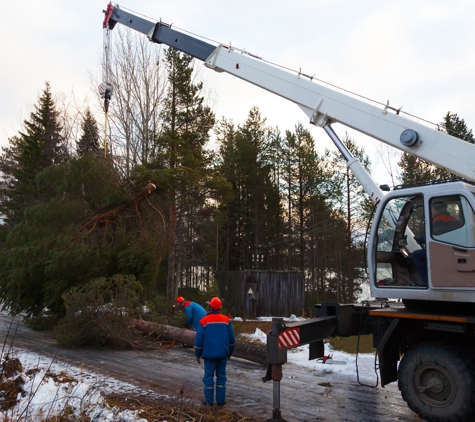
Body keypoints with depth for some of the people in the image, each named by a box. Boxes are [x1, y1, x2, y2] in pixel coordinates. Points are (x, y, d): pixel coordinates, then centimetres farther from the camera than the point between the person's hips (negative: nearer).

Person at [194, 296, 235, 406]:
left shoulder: (204, 321, -7)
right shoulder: (226, 320, 2)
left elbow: (199, 339, -6)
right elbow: (232, 338, 6)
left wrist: (198, 354, 4)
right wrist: (230, 352, 17)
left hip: (209, 354, -2)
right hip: (223, 354, 3)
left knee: (209, 376, 5)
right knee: (221, 376, 10)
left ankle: (209, 400, 8)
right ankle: (221, 400, 13)